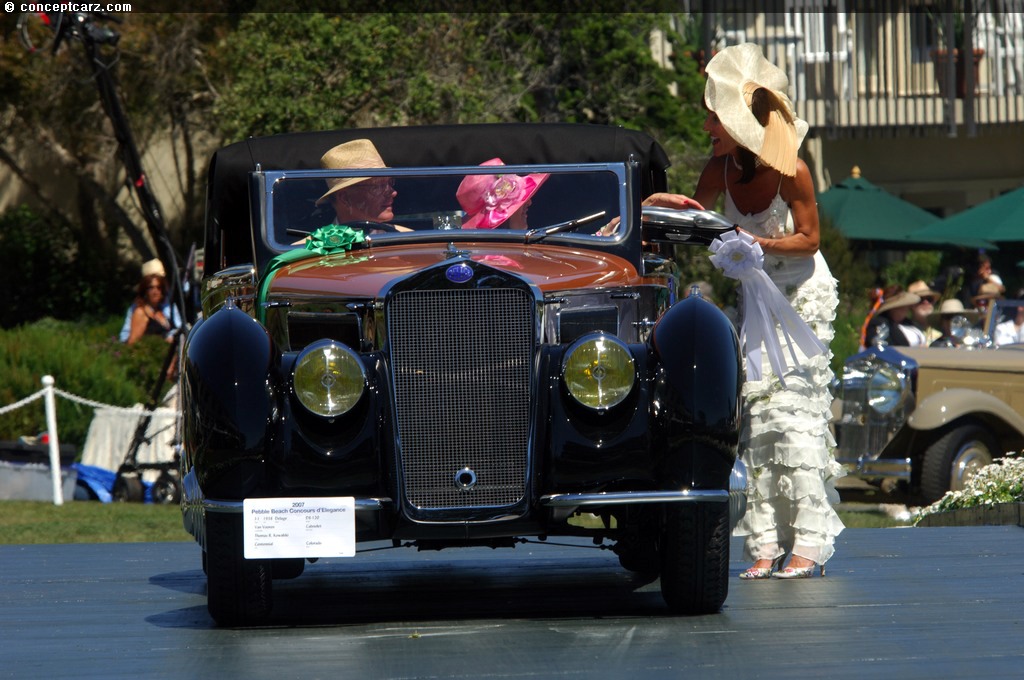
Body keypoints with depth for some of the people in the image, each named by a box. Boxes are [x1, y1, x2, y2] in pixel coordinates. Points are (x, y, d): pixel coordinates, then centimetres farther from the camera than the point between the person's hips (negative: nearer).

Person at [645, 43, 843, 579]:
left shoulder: (790, 171, -23)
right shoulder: (720, 168, -8)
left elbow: (809, 238, -14)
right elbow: (698, 213, 12)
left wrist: (757, 243, -27)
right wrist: (652, 205, -3)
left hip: (804, 297, -5)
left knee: (795, 409, -10)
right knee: (757, 414, 0)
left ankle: (808, 542, -8)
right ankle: (767, 544, 1)